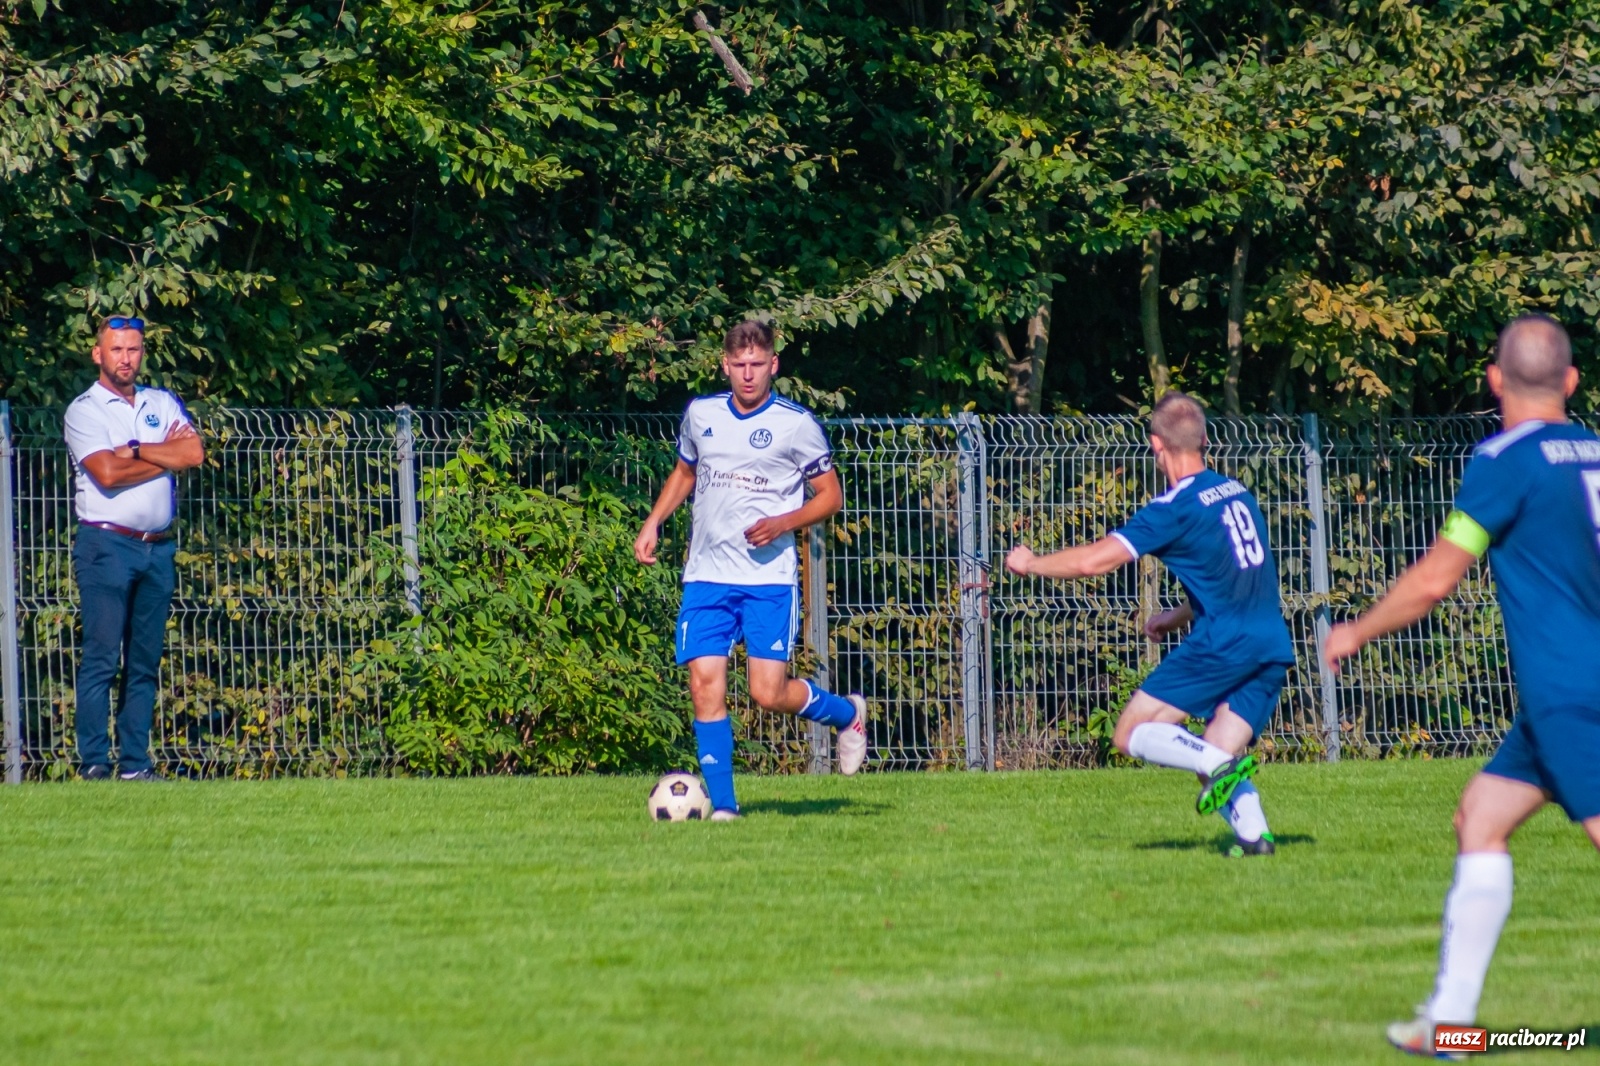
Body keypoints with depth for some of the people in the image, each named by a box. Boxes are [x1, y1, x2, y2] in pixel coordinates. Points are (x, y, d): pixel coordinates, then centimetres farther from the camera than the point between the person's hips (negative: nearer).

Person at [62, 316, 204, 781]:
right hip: (107, 545, -5)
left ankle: (135, 764, 6)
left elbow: (194, 453, -1)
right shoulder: (84, 410, 1)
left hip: (157, 547, 5)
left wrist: (134, 450, -7)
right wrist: (166, 456, -2)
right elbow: (107, 474, -13)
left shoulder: (164, 404, 15)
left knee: (145, 663, 5)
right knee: (101, 658, -10)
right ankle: (94, 764, -11)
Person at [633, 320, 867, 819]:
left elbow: (830, 496, 2)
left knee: (769, 692, -10)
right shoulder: (700, 414, 8)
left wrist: (783, 523, -14)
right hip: (707, 575, 4)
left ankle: (847, 714, 21)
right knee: (705, 686, -8)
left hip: (769, 577, -4)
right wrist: (653, 522, 14)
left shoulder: (796, 424, -4)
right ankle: (722, 805, -1)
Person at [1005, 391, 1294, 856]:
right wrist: (1177, 618, 36)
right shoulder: (1237, 493, 16)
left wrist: (1029, 564, 6)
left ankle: (1219, 766, -25)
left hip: (1223, 643, -7)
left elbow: (1093, 560, -10)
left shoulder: (1175, 508, -7)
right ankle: (1252, 832, -13)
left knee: (1131, 735, -2)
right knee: (1213, 757, 11)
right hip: (1273, 649, 7)